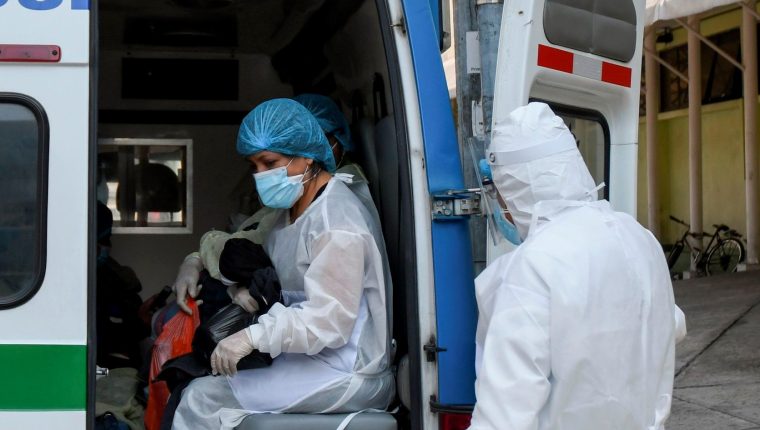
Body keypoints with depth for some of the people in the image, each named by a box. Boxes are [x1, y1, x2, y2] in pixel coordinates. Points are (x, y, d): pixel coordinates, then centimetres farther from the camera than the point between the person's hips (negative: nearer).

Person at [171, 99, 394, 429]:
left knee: (201, 400, -14)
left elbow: (328, 321, -26)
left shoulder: (336, 226, -20)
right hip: (306, 356, 10)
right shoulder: (293, 207, 12)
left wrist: (254, 336, -34)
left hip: (347, 376, -10)